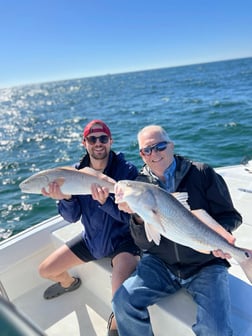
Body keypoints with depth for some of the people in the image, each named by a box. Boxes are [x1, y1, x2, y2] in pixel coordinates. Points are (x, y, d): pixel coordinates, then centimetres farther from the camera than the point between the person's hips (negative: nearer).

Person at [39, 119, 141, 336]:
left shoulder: (127, 170, -19)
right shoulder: (77, 172, -6)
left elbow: (131, 217, -22)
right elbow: (73, 217, -6)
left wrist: (105, 201, -40)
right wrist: (66, 198, -27)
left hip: (122, 239, -5)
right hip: (91, 238, 5)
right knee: (45, 270, 10)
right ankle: (70, 283, 47)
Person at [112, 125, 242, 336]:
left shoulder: (202, 173, -7)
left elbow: (231, 216, -1)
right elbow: (143, 243, -4)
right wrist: (138, 217, -24)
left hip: (206, 265, -1)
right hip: (160, 263, 2)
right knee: (123, 301, -14)